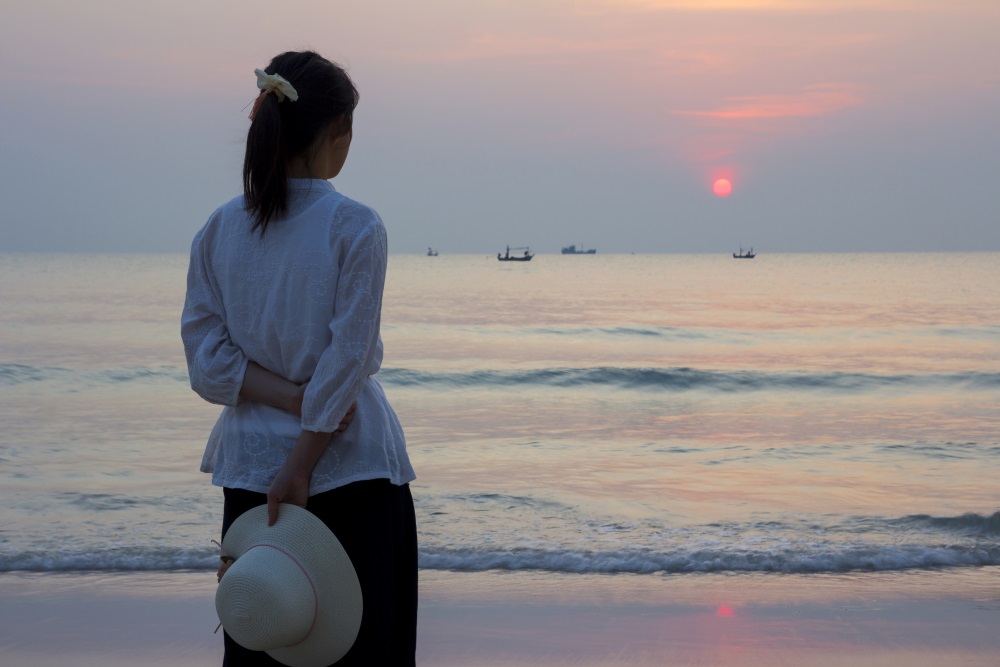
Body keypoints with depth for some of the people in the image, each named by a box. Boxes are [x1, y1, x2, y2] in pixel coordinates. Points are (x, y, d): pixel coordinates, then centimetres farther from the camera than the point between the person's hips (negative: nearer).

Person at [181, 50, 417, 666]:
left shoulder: (220, 229, 2)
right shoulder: (356, 227, -11)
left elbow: (208, 359, -1)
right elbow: (347, 362, -14)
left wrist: (296, 399, -7)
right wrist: (301, 467, -10)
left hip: (251, 463, 4)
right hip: (352, 467, -4)